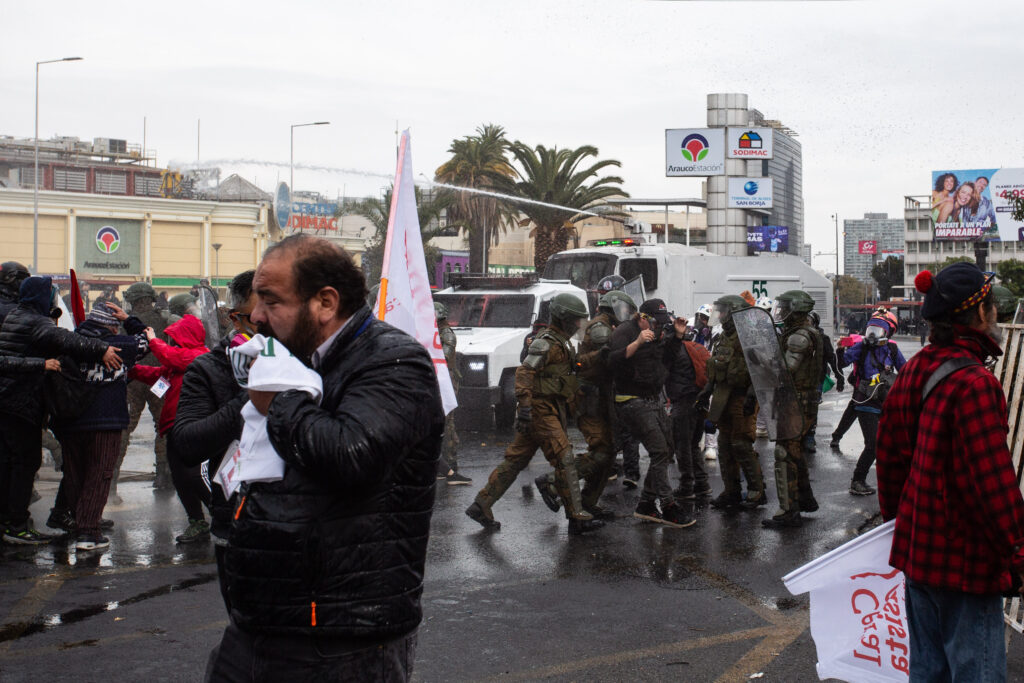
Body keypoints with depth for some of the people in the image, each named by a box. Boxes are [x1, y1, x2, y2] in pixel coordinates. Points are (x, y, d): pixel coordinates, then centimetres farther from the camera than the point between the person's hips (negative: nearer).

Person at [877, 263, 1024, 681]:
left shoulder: (913, 372, 5)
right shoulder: (973, 383, -22)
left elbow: (890, 451, 14)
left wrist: (894, 512, 27)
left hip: (918, 548, 9)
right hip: (965, 560, -9)